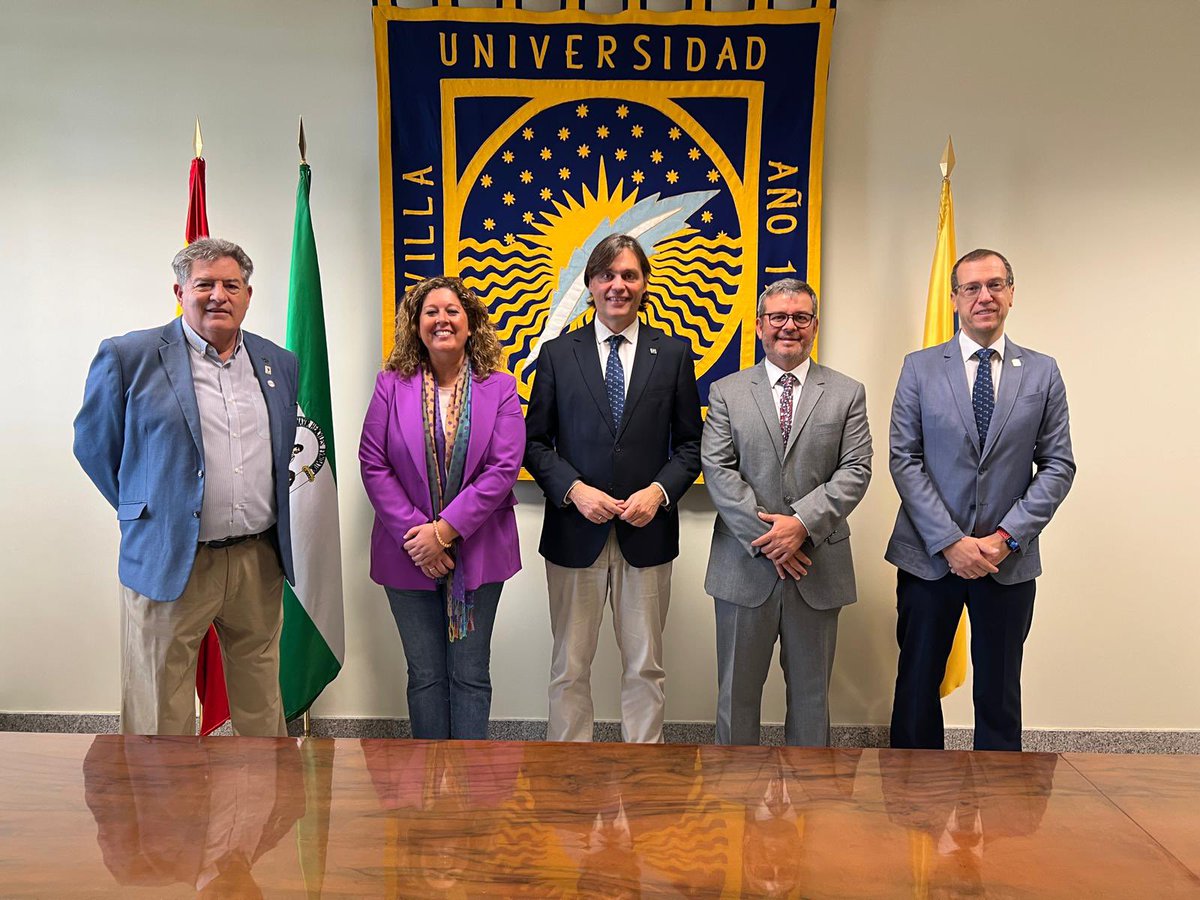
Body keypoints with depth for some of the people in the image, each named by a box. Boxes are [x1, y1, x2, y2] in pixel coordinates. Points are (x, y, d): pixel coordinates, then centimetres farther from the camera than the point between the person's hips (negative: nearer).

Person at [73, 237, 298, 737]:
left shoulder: (280, 363, 8)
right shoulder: (128, 356, -4)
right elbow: (93, 446, 4)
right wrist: (143, 511, 5)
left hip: (260, 561, 4)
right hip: (169, 562, -3)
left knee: (261, 707, 17)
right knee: (161, 718, 7)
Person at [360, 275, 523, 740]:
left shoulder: (499, 388, -2)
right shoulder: (392, 384, 0)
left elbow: (503, 468, -10)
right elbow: (373, 464, -4)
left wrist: (445, 531, -15)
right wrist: (413, 535, -12)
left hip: (476, 554, 0)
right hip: (409, 556, 1)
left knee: (470, 676, 8)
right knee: (425, 675, 10)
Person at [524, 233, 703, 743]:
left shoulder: (674, 355, 5)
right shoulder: (557, 355, 5)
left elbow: (689, 444, 6)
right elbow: (535, 441, 4)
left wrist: (659, 491, -11)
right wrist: (574, 489, -12)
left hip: (647, 530, 1)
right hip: (575, 529, 0)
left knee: (645, 667, 11)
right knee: (570, 667, 9)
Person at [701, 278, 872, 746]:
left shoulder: (847, 394, 6)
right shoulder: (726, 392, 4)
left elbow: (855, 471, -3)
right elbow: (717, 469, -5)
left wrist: (802, 523, -17)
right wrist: (766, 538, -14)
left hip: (818, 567, 1)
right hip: (744, 565, 0)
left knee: (811, 691, 14)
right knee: (737, 689, 10)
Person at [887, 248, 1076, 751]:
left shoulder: (1042, 373, 5)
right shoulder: (920, 368, 1)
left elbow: (1058, 465, 2)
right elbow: (904, 460, -5)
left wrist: (1007, 537, -10)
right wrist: (950, 541, -13)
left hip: (1009, 559, 1)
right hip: (928, 555, -1)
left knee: (999, 692, 12)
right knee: (917, 685, 9)